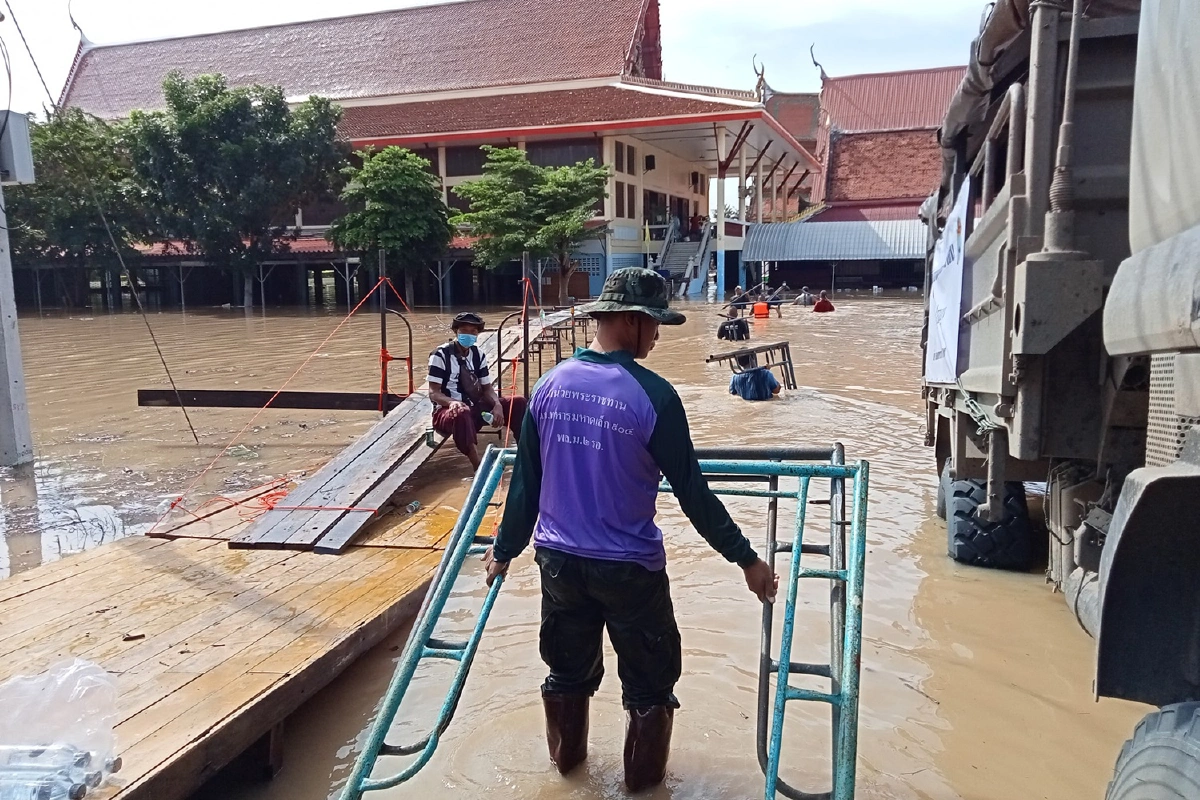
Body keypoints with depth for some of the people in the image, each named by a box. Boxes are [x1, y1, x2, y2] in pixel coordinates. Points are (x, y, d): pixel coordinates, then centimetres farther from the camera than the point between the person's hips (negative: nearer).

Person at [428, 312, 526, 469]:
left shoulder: (478, 355, 7)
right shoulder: (441, 355, -10)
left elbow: (487, 387, 8)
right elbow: (434, 393, -14)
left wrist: (497, 405, -15)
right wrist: (452, 402, -36)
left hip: (475, 408, 6)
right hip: (448, 410, -6)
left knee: (518, 403, -10)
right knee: (462, 414, -44)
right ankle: (479, 466, -42)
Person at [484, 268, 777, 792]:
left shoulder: (550, 384, -2)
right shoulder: (653, 395, -18)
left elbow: (525, 480, 3)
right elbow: (692, 492, -14)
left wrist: (506, 547, 16)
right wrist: (745, 558, -5)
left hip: (559, 559, 5)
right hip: (629, 566, -5)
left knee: (568, 669, 25)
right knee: (650, 679, 18)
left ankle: (566, 755, 46)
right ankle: (643, 776, 34)